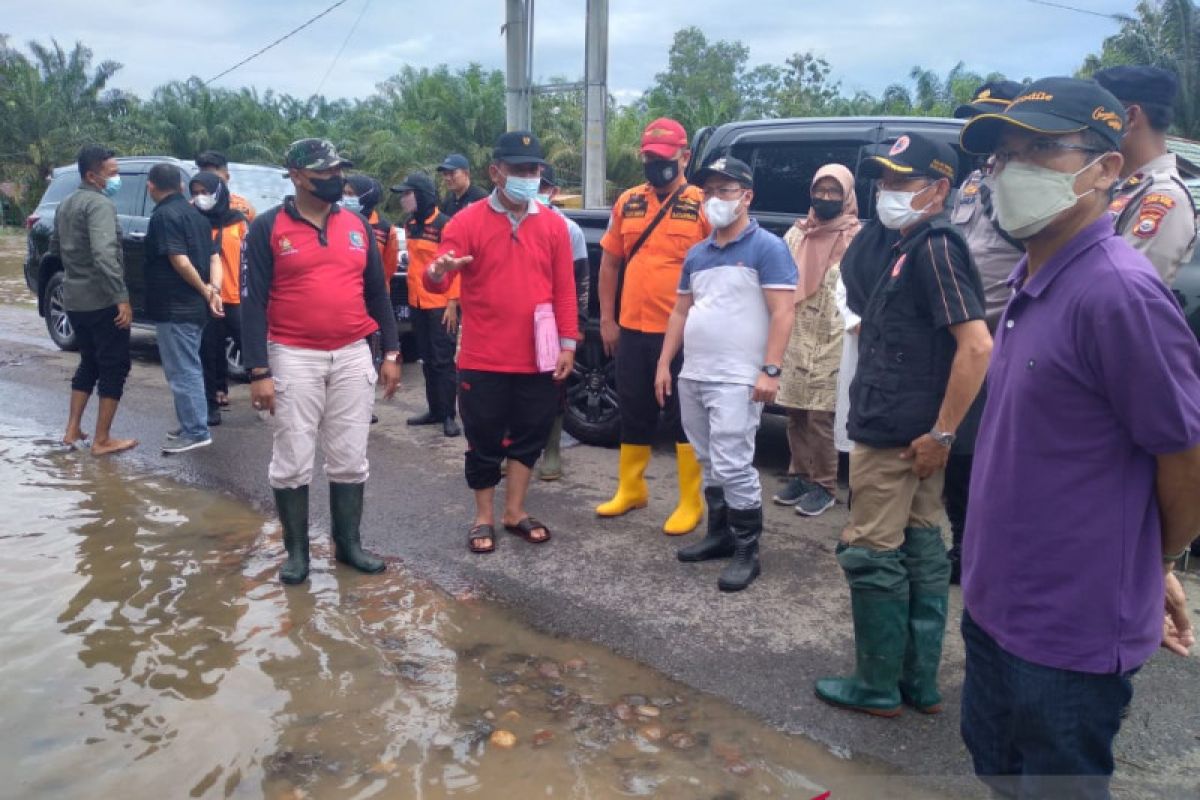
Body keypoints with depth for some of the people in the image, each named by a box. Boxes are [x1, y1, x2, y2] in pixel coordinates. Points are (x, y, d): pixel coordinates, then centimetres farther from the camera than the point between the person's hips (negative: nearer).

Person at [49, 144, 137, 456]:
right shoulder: (99, 204, -15)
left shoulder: (66, 204, 14)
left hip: (74, 298, 9)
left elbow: (55, 247, 25)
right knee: (114, 368, -1)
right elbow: (104, 254, -28)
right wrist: (122, 297, -30)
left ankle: (73, 431, 22)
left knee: (89, 363, 20)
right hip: (102, 300, -9)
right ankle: (102, 440, 1)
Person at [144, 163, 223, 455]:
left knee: (182, 371, -4)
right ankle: (192, 426, 25)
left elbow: (180, 261, -21)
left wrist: (205, 290, -10)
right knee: (189, 368, 17)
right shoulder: (195, 214, 14)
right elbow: (214, 257, 9)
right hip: (196, 307, 9)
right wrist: (212, 290, -5)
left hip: (174, 308, -9)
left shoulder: (163, 215, -13)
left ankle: (196, 431, -2)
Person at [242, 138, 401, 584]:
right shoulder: (268, 228, -4)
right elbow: (253, 302, -7)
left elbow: (377, 292, 13)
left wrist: (391, 352, 8)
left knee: (350, 460, 9)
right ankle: (296, 550, 18)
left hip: (353, 357, 4)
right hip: (294, 359, -3)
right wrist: (259, 371, -13)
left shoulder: (358, 226, 9)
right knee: (292, 463, 4)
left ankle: (349, 543, 22)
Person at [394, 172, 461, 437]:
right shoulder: (410, 225, 10)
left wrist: (452, 303, -17)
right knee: (427, 360, 13)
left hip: (441, 305, -8)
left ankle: (449, 415, 2)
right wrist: (411, 296, 14)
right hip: (417, 303, 8)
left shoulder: (444, 225, -13)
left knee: (443, 360, -4)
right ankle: (435, 410, 21)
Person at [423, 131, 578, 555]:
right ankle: (484, 517, 24)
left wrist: (568, 341, 0)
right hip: (483, 359, -3)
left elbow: (565, 289, 5)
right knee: (484, 441, 7)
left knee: (529, 436, 13)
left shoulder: (553, 224, 5)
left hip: (537, 358, 3)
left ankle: (515, 512, 29)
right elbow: (436, 280, -12)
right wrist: (436, 273, -35)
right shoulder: (468, 221, -4)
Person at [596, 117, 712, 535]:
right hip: (632, 329, 5)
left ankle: (690, 503, 14)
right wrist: (607, 318, 8)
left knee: (682, 416, 4)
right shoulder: (628, 202, 9)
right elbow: (610, 262, 13)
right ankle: (630, 490, 31)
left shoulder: (702, 205, -5)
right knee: (633, 413, 16)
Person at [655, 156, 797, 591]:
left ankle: (747, 551, 3)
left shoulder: (767, 248, -7)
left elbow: (783, 312, -13)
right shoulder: (697, 253, 15)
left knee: (733, 465, -8)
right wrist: (664, 363, 13)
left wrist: (770, 370, -20)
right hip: (692, 376, 7)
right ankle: (720, 533, 28)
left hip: (737, 378, -7)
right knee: (709, 463, 15)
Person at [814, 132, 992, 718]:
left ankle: (877, 686, 13)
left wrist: (943, 432, -21)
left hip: (896, 434, -10)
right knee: (919, 551, 13)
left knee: (871, 554, 0)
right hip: (908, 430, 10)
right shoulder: (902, 247, 13)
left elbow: (977, 345, -23)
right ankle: (920, 682, 24)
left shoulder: (934, 248, -15)